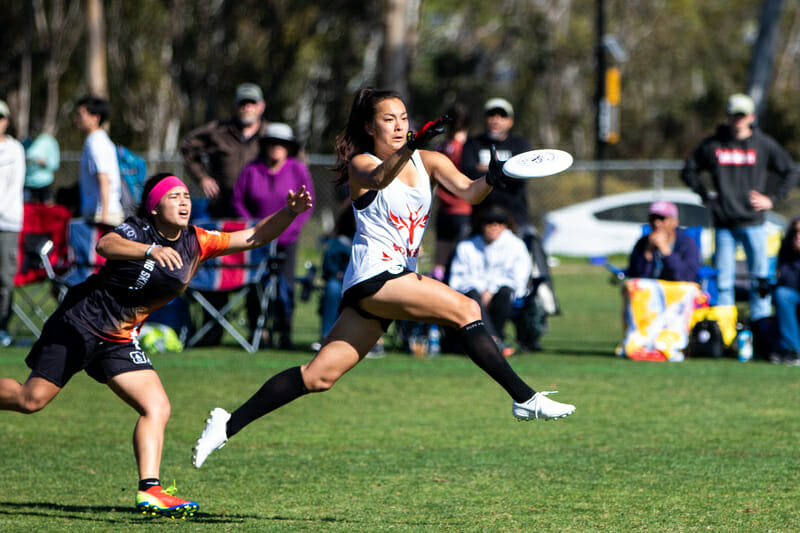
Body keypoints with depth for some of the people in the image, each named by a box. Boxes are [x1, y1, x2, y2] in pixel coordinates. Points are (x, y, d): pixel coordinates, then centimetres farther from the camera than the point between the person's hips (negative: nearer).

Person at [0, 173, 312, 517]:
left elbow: (255, 237, 0)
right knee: (31, 399, -6)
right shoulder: (138, 230, -16)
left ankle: (149, 489, -16)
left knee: (157, 408, -12)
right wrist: (152, 250, -54)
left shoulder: (197, 243, 0)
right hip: (80, 323, -5)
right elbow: (105, 245, -38)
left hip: (120, 342, 5)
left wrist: (290, 212, -16)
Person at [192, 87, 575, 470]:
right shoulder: (360, 164, -4)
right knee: (466, 309, -19)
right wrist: (410, 148, -47)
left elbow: (467, 191, -4)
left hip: (398, 276, 7)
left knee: (320, 375, 4)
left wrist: (490, 180, -27)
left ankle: (229, 424, 10)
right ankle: (524, 398, -15)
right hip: (373, 276, -7)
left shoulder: (429, 162, 12)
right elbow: (379, 179, -29)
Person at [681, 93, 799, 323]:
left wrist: (771, 199, 2)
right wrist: (706, 196, 7)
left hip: (753, 223, 0)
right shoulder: (712, 145, 4)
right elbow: (689, 171, 17)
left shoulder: (764, 145, 3)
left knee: (760, 275, -1)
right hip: (723, 224, 0)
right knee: (723, 278, 1)